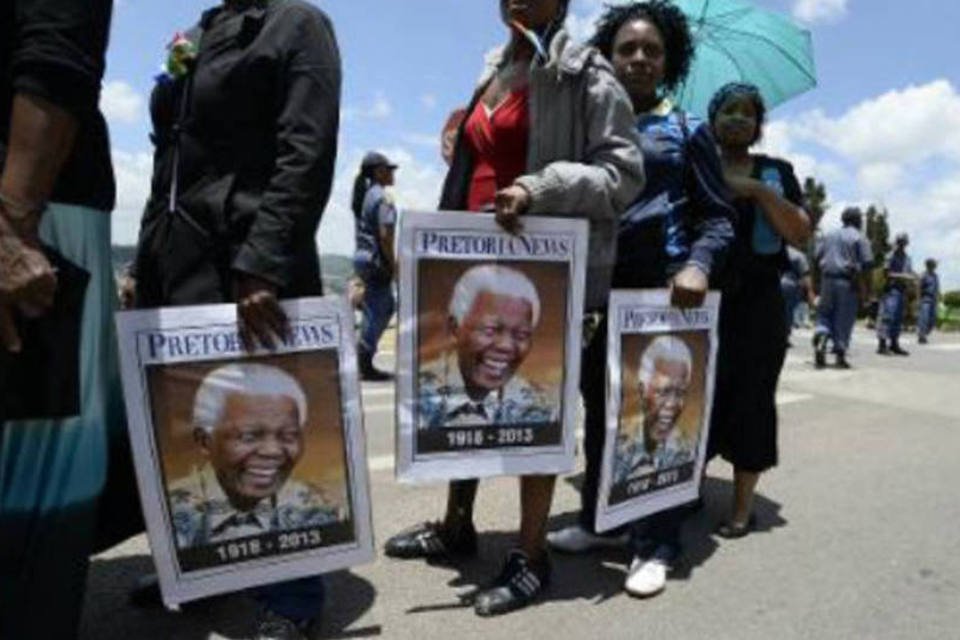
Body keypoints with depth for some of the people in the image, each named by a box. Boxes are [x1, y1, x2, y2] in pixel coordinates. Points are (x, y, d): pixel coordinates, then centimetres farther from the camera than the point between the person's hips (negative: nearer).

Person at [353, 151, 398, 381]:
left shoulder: (363, 195, 15)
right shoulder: (383, 197, -12)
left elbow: (365, 231, 14)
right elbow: (385, 236, -20)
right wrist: (392, 265, -12)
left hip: (360, 257, 9)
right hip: (376, 260, -9)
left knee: (387, 306, 17)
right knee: (375, 312, -1)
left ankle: (364, 359, 18)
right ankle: (365, 365, 5)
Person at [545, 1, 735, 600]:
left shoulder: (687, 130, 8)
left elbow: (717, 216, 3)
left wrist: (698, 265, -17)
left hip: (662, 289, -3)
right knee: (599, 408, 10)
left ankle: (654, 544, 11)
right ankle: (599, 519, 26)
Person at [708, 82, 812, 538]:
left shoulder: (776, 172, 11)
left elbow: (802, 236, 1)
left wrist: (758, 191, -9)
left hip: (757, 306, 0)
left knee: (749, 400, 1)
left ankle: (743, 506, 13)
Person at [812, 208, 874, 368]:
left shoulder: (828, 236, 12)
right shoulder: (859, 238, -1)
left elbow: (817, 257, 9)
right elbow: (867, 263, -8)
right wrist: (863, 285, -2)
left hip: (827, 280, 3)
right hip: (848, 283, -3)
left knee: (824, 313, 12)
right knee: (844, 319, 2)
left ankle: (820, 335, -16)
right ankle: (840, 353, 4)